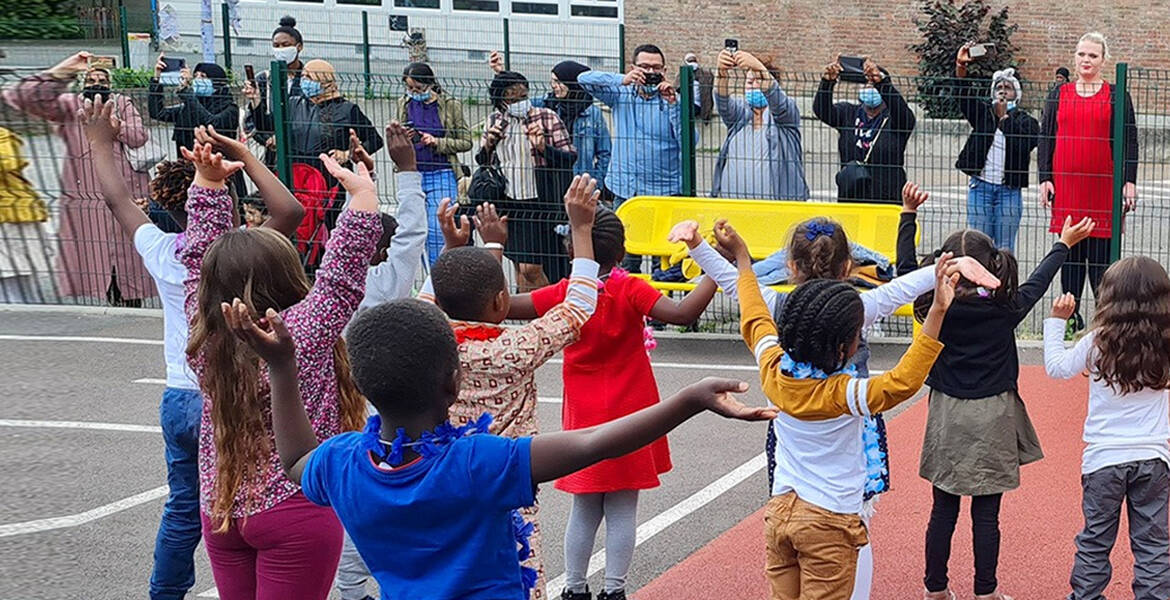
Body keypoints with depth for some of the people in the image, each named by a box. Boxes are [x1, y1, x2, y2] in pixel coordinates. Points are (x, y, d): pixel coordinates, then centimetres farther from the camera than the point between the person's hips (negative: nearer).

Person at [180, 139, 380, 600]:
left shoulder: (204, 335, -4)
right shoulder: (303, 335, -20)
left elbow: (201, 256, 7)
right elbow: (343, 272, -19)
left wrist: (208, 181, 10)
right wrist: (362, 191, -17)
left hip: (220, 510, 6)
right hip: (296, 512, -6)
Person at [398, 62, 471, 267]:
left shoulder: (451, 105, -3)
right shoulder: (404, 104, 8)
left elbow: (466, 141, 0)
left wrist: (437, 142, -13)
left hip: (441, 175, -4)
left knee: (437, 231, -11)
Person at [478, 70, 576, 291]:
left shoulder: (547, 117, -5)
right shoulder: (493, 121, 8)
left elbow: (571, 157, -6)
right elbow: (482, 163, 17)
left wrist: (543, 148, -22)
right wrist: (487, 146, -3)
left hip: (540, 203, -5)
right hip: (508, 203, 5)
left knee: (531, 268, -11)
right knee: (519, 265, 11)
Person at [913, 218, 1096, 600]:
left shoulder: (937, 307, -11)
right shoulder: (1006, 308, -10)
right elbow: (1038, 281, 8)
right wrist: (1064, 244, 25)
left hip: (948, 418, 1)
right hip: (992, 419, -1)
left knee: (944, 509, 9)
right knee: (986, 514, 5)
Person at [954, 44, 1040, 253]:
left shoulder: (1025, 120, 6)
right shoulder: (983, 112, 12)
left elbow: (1025, 145, -13)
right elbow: (964, 96, -4)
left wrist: (1004, 117, -9)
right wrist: (960, 67, -21)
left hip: (1009, 190, -1)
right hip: (980, 186, 1)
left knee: (1005, 249, 2)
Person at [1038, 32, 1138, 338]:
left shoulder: (1117, 96, 6)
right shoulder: (1059, 94, 11)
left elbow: (1129, 141, 4)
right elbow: (1046, 137, 11)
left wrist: (1129, 181, -4)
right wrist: (1045, 178, 3)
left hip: (1104, 186, -2)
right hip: (1066, 185, 2)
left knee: (1100, 253, -4)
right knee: (1070, 254, 6)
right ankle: (1071, 317, 13)